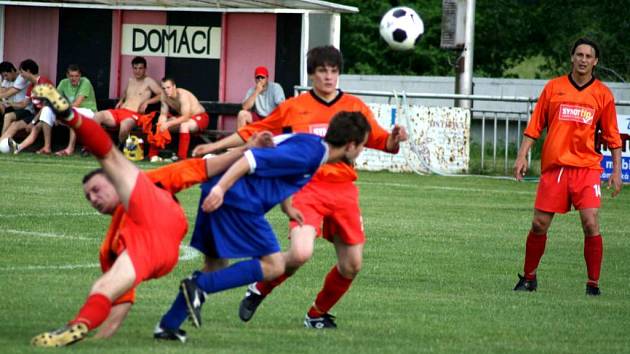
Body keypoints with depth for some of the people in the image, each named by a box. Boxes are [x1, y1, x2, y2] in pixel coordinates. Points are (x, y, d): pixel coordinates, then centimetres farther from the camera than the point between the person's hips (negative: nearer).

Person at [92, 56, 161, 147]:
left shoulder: (149, 82, 4)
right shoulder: (130, 80, 23)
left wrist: (147, 102, -13)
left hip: (134, 114, -6)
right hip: (119, 111, 6)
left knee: (125, 124, -43)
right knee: (97, 116, -20)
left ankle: (119, 149, -19)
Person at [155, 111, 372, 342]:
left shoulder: (314, 147, 16)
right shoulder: (309, 153, -15)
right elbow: (252, 160, -22)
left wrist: (287, 208, 29)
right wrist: (220, 188, -26)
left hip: (219, 194, 10)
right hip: (236, 200, -10)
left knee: (215, 266, 19)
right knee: (273, 266, -6)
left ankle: (168, 326, 17)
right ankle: (199, 287, -13)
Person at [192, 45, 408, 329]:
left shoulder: (355, 107, 9)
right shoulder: (293, 108, 5)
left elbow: (382, 142, 10)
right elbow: (252, 132, 11)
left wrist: (394, 139, -13)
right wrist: (215, 146, 8)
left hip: (343, 191, 3)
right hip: (307, 187, -3)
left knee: (352, 265, 2)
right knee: (300, 253, -25)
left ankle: (318, 314, 27)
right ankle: (259, 291, 2)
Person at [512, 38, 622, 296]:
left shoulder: (603, 94, 5)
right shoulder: (554, 88, 6)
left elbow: (612, 137, 9)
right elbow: (535, 126, 9)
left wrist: (617, 170, 2)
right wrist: (522, 156, 1)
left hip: (586, 167, -1)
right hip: (553, 166, 1)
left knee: (590, 223, -13)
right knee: (539, 224, 1)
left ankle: (593, 283, -4)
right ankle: (528, 277, 19)